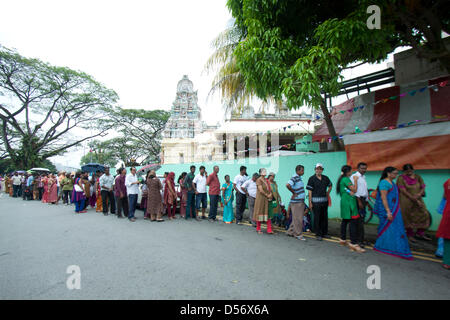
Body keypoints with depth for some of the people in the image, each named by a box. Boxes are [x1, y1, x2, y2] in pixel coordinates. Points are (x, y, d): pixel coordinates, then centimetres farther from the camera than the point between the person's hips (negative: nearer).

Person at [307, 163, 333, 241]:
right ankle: (318, 234, 11)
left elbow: (330, 186, 25)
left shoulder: (325, 178, 6)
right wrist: (310, 202, -12)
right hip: (316, 202, -5)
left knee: (324, 218, 14)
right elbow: (309, 191, -8)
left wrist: (327, 193, 10)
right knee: (316, 218, 1)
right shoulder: (312, 179, -7)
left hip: (324, 201, 5)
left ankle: (324, 233, 27)